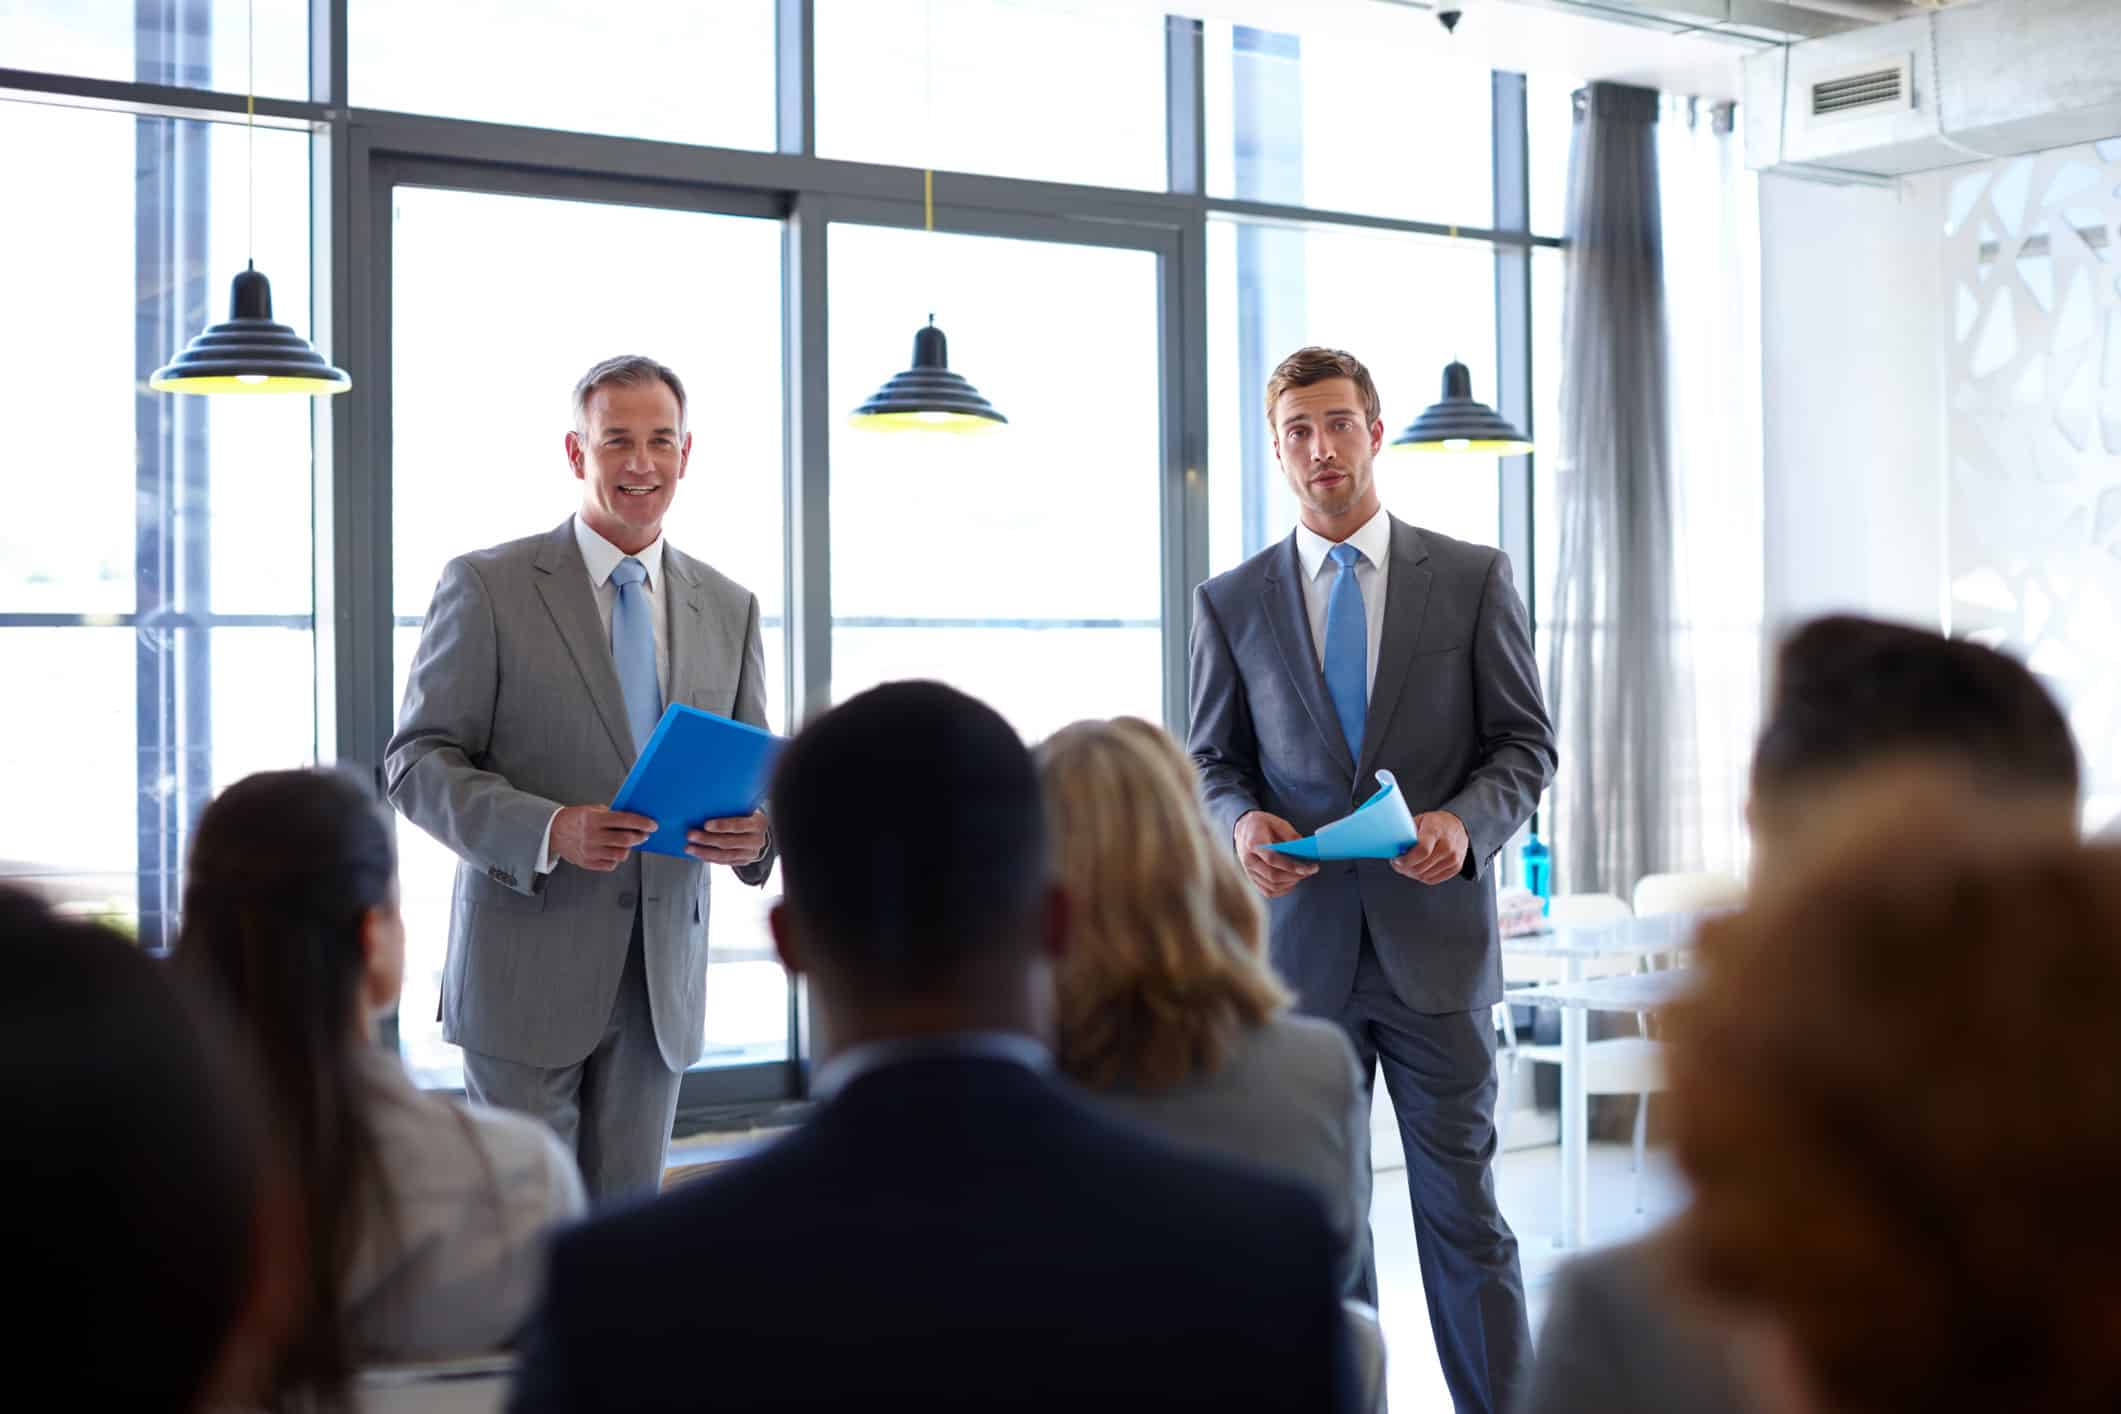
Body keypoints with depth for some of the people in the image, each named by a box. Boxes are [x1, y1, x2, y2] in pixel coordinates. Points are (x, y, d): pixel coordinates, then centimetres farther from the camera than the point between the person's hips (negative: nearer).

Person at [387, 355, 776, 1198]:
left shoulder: (729, 609, 10)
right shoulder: (486, 587, -3)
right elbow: (416, 764, -6)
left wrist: (755, 832, -10)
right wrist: (549, 830, -22)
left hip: (664, 976, 4)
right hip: (528, 970, -4)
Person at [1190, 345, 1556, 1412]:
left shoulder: (1473, 579, 3)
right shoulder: (1231, 602, 7)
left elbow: (1526, 743, 4)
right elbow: (1213, 760, 11)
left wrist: (1464, 820, -15)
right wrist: (1241, 822, -11)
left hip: (1434, 938, -1)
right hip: (1298, 941, 2)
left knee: (1462, 1206, 3)